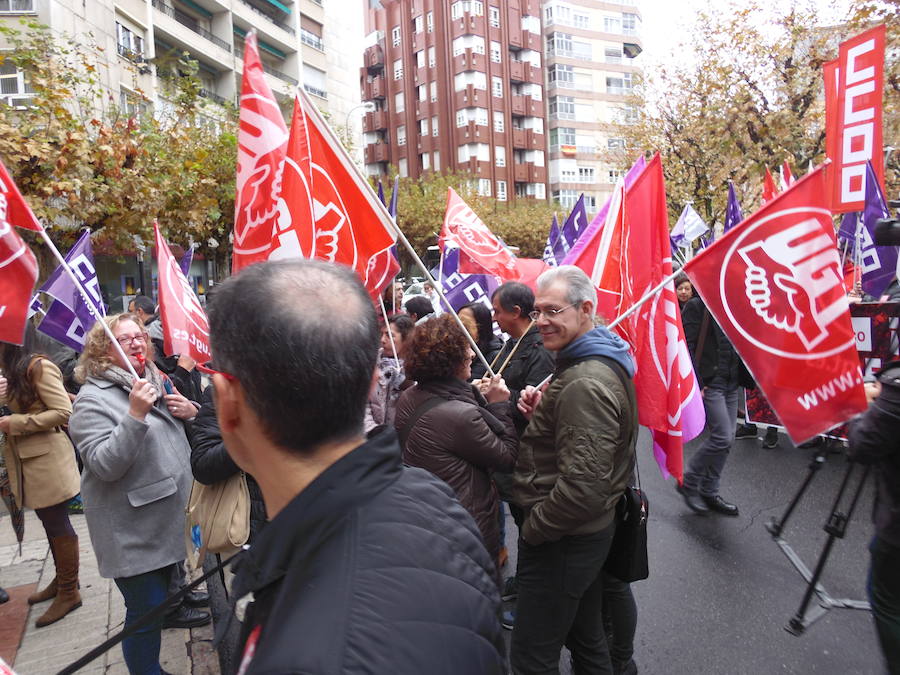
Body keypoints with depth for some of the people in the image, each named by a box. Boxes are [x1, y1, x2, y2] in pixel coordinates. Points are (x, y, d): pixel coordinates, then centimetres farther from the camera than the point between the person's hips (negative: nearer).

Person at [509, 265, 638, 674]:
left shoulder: (586, 383, -26)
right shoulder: (601, 361, 6)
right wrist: (540, 410, -3)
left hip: (562, 541, -10)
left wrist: (533, 528, -14)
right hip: (590, 530, 10)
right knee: (586, 638, 26)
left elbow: (583, 485, -29)